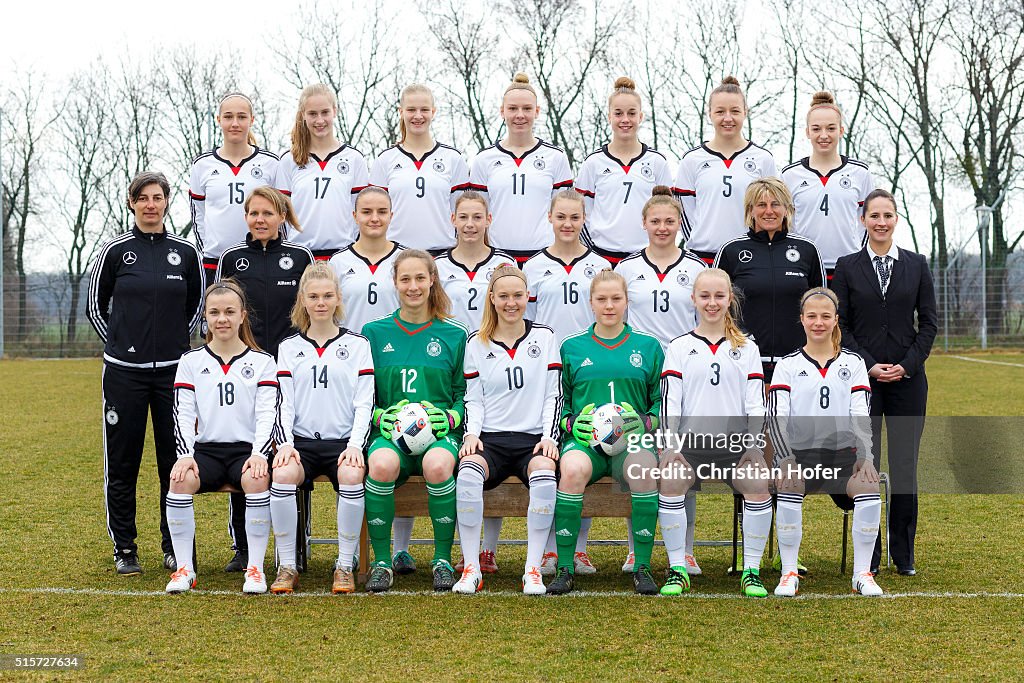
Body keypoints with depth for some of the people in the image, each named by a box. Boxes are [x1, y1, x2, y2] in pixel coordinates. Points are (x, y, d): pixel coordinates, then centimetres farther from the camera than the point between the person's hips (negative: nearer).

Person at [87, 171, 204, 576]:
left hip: (173, 371, 1)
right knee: (122, 463, 3)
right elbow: (94, 305, 11)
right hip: (124, 372, -1)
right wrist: (121, 343, 6)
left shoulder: (185, 253, 5)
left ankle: (175, 547, 16)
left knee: (176, 463, 4)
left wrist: (176, 342, 10)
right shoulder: (115, 251, 1)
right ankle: (124, 549, 14)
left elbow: (197, 305, 18)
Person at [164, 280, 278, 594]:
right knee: (181, 480, -31)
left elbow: (267, 414, 0)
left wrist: (259, 454, -18)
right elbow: (183, 413, 4)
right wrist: (185, 454, -14)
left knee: (257, 479, -35)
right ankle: (184, 568, -20)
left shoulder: (262, 362, 9)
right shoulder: (191, 362, 13)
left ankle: (255, 568, -24)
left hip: (246, 449, -1)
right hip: (205, 449, 1)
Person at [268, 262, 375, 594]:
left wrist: (355, 445, -13)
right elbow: (284, 403, 7)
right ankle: (287, 567, -18)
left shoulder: (357, 345, 10)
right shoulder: (289, 347, 14)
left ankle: (345, 566, -18)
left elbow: (364, 403, 2)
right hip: (301, 441, 1)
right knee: (283, 475, -32)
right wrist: (285, 443, -11)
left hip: (343, 441, -1)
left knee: (351, 476, -34)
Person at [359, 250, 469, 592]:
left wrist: (450, 417, -7)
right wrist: (381, 416, -6)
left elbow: (465, 392, 12)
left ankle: (443, 559, -17)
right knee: (381, 464, -36)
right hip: (389, 433, 1)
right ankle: (381, 561, -19)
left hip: (440, 433, 0)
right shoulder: (374, 333, 13)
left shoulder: (454, 335, 12)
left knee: (437, 464, -37)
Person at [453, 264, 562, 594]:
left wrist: (549, 437, -6)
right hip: (490, 439, 1)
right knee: (468, 472, -35)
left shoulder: (544, 337, 11)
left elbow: (553, 394, 8)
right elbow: (473, 398, 11)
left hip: (533, 439, 0)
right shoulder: (476, 342, 11)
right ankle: (471, 569, -25)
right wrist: (471, 434, -7)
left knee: (544, 476, -36)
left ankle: (533, 570, -25)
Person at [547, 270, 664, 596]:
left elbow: (662, 401, 13)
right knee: (572, 468, -37)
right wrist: (572, 423, -4)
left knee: (644, 468, -37)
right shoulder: (572, 348, 15)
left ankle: (642, 567, -24)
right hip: (585, 440, 0)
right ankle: (565, 568, -26)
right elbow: (560, 401, 16)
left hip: (631, 442, 0)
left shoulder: (648, 347, 14)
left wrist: (645, 422, -6)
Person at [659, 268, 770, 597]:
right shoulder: (679, 347, 12)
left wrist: (756, 443, -7)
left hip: (736, 441, 1)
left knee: (759, 484, -27)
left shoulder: (746, 348, 14)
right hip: (690, 441, 0)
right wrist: (669, 443, -11)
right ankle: (677, 570, -17)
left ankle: (752, 571, -13)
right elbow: (669, 399, 3)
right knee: (670, 481, -29)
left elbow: (756, 402, 7)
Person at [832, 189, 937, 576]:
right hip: (862, 380, -1)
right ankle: (868, 555, 9)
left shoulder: (916, 265, 7)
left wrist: (907, 364, -7)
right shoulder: (847, 267, 3)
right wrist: (869, 366, -10)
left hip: (908, 380, 1)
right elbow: (840, 325, 0)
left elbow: (929, 323, 5)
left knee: (905, 466, 3)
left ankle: (903, 555, 14)